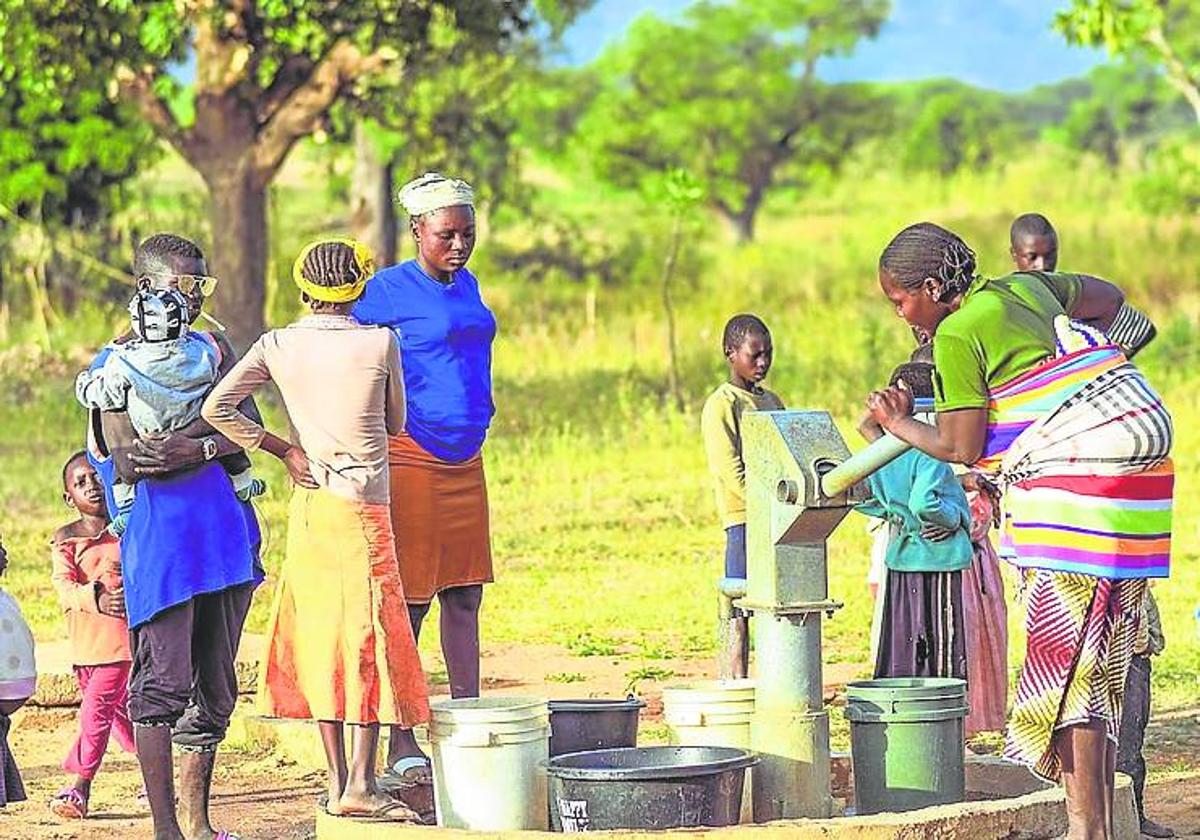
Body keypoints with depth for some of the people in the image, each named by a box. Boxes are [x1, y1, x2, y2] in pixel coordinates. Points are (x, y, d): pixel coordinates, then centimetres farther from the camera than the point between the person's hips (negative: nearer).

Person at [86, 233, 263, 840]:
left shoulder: (213, 349, 17)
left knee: (215, 686, 8)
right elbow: (127, 459, -12)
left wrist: (192, 448, -16)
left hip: (223, 531, 6)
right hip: (159, 535, -6)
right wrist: (215, 430, -11)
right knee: (162, 684, -9)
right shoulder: (116, 363, 1)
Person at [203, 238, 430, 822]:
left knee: (321, 634, 8)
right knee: (371, 632, -1)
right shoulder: (380, 343, -7)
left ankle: (337, 780, 11)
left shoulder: (277, 346, 0)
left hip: (308, 505, 4)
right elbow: (396, 424, 6)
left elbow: (216, 408, -6)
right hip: (364, 507, -4)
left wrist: (284, 450, 3)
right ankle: (360, 783, -6)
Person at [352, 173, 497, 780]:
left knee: (464, 598, 9)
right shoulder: (387, 291, -8)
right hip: (410, 458, -7)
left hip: (466, 460, 7)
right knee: (407, 604, -4)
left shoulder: (468, 287, 14)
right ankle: (401, 745, 0)